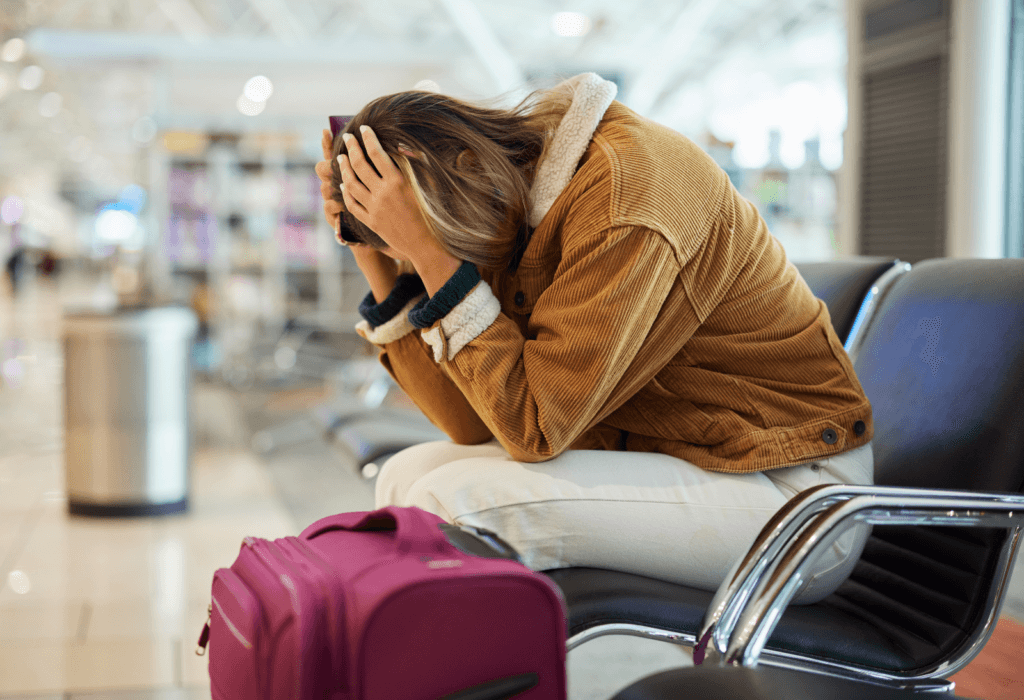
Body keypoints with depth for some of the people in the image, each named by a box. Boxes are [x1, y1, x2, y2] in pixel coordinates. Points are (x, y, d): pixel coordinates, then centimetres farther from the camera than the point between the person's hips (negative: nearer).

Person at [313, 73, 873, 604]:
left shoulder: (624, 202, -23)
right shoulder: (523, 194, 3)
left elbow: (532, 427, -23)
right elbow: (475, 424, 0)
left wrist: (428, 250, -23)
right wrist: (373, 259, -5)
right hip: (666, 459, 8)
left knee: (455, 503, -21)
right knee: (407, 478, -1)